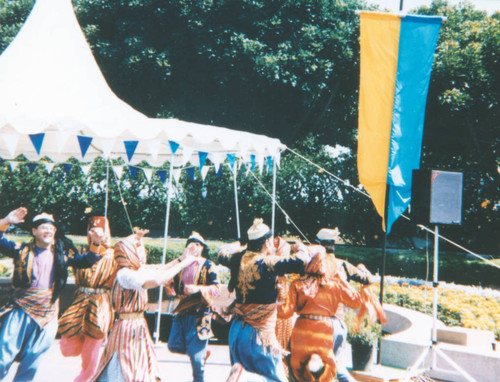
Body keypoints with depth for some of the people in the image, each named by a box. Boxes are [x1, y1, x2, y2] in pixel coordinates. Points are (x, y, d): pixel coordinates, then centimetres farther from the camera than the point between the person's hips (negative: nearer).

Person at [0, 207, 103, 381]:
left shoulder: (61, 254, 9)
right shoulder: (23, 250, 3)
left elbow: (85, 261, 10)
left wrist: (96, 244, -6)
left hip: (47, 314, 2)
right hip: (20, 309, -2)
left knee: (32, 362, 10)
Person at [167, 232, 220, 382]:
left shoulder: (208, 266, -4)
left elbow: (216, 289, -12)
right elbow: (176, 288, 19)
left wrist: (198, 288, -28)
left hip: (199, 313, -6)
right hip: (182, 311, 7)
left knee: (196, 356, -5)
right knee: (174, 346, 10)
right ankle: (202, 353, 31)